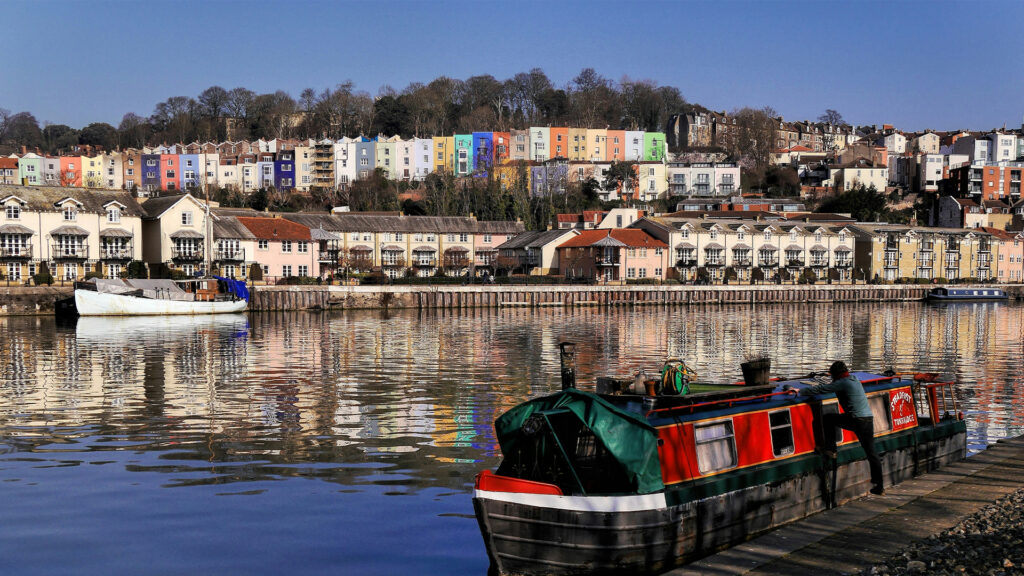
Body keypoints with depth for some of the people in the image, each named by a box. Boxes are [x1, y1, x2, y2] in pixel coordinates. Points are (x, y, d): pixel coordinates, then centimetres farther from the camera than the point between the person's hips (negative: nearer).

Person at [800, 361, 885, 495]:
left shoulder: (842, 383, -5)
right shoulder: (855, 380, 18)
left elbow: (821, 389, -6)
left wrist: (801, 391, 0)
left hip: (856, 420, -7)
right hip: (868, 418, 7)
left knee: (827, 418, 12)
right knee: (871, 452, 9)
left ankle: (830, 448, 12)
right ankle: (879, 486, 9)